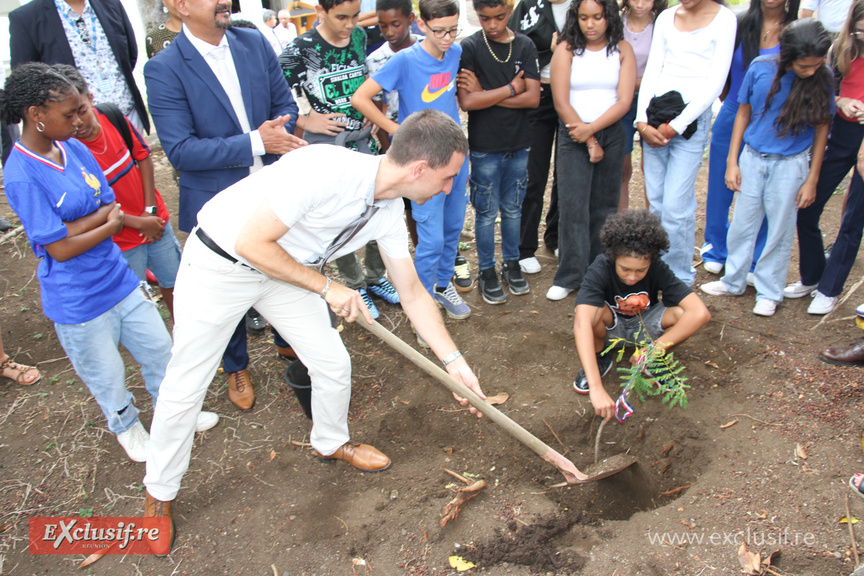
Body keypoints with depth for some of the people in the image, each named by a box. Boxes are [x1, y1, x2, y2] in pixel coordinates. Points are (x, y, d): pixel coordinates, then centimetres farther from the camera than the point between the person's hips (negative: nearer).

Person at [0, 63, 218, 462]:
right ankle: (126, 426, 43)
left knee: (159, 348, 18)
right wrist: (108, 225, -9)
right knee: (106, 374, 15)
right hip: (78, 302, -6)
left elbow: (111, 208, -5)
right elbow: (60, 249, -21)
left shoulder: (73, 148, -1)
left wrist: (72, 227, -21)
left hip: (118, 277, 6)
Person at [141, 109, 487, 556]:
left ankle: (331, 443, 38)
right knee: (184, 388, 4)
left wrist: (454, 362, -1)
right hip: (218, 264, -6)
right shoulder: (324, 170, -35)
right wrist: (326, 288, -22)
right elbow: (251, 242, -29)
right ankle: (159, 494, 29)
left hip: (285, 269, 6)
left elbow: (412, 293, 0)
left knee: (334, 365, 7)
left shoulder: (390, 211, -10)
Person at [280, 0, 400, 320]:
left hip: (365, 144, 5)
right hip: (327, 150, -5)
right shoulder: (302, 50, -12)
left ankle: (375, 278, 31)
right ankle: (355, 286, 25)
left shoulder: (360, 37, 4)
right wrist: (305, 121, -12)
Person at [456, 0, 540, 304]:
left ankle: (512, 263, 31)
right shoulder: (469, 47, -7)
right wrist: (511, 89, -11)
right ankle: (487, 271, 21)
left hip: (519, 144, 3)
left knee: (513, 209, 14)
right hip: (485, 147, -3)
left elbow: (533, 97, -8)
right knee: (487, 212, 6)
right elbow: (467, 102, -18)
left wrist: (486, 95, -15)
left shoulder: (525, 45, 2)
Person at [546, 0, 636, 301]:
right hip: (574, 136, -2)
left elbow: (624, 101, -4)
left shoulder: (622, 50, 4)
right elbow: (561, 103, -7)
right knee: (573, 207, -6)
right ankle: (569, 276, 3)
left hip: (611, 134, 2)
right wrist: (589, 141, -8)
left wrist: (591, 128, -16)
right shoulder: (566, 50, -2)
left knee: (604, 206, 7)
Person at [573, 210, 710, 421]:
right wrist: (596, 388, -55)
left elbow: (700, 313, -34)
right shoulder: (601, 269, -32)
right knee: (594, 311, -36)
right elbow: (581, 324, -46)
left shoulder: (658, 269, -25)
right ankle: (600, 357, -4)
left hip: (644, 326, 2)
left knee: (682, 313, -29)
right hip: (610, 326, -1)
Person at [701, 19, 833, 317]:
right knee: (742, 223, 10)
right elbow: (743, 113, 2)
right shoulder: (760, 68, -10)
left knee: (780, 231, 7)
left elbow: (821, 128, -2)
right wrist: (732, 162, 2)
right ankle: (734, 281, 29)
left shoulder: (822, 79, -11)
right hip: (752, 159, 1)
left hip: (791, 165, -1)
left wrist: (811, 179, -1)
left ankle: (769, 292, 22)